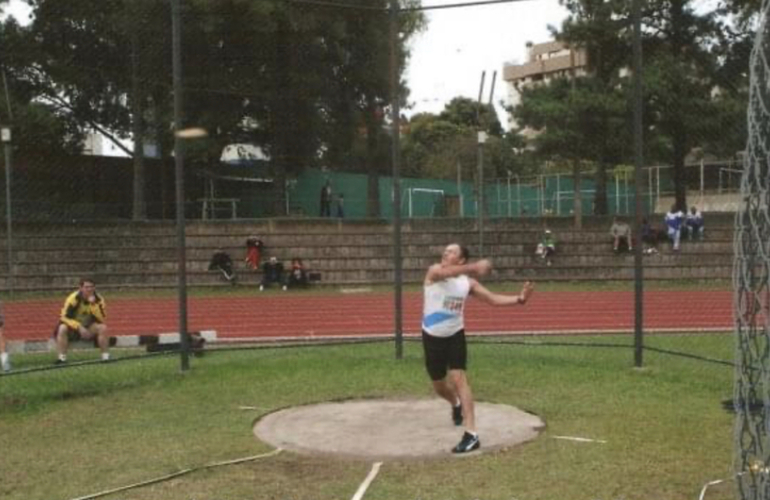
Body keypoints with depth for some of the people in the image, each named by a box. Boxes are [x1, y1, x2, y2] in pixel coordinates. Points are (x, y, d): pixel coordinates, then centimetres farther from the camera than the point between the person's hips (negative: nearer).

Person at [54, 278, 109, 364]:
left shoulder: (98, 299, -12)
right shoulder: (73, 298, -19)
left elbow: (102, 319, -21)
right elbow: (65, 317, -20)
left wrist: (93, 304, -32)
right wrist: (79, 327, -30)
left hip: (90, 328, 1)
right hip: (74, 326, -1)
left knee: (103, 327, -25)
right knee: (62, 328, -30)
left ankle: (106, 356, -17)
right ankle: (62, 358, -24)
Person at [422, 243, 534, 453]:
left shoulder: (468, 282, -4)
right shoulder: (434, 272, -13)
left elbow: (492, 298, -4)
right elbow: (448, 272, -36)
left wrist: (518, 299, -20)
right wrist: (474, 267, -53)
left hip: (455, 336, -1)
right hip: (432, 338, 1)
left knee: (458, 378, -18)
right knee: (439, 386, 15)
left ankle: (471, 434, -22)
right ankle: (456, 405, 52)